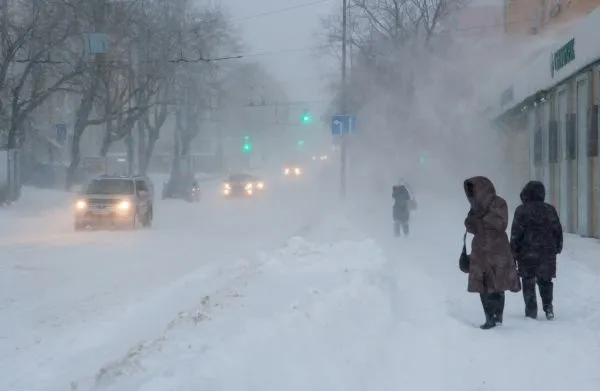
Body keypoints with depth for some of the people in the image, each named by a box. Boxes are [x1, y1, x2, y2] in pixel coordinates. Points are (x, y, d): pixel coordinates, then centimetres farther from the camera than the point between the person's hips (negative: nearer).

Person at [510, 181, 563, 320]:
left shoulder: (521, 210, -9)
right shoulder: (550, 210, 4)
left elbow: (516, 234, -10)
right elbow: (558, 231, 10)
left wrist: (514, 252, -3)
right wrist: (558, 247, 23)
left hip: (527, 254, -3)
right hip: (547, 253, 3)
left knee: (528, 282, 5)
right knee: (545, 281, 15)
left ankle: (531, 311, 4)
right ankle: (548, 307, 3)